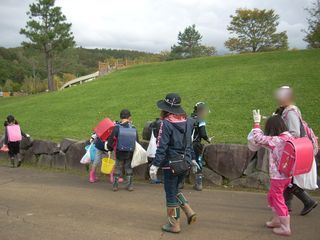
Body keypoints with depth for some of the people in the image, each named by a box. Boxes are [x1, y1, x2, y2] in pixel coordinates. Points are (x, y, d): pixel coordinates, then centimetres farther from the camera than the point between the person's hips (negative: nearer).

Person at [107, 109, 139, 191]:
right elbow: (137, 141, 7)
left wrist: (110, 148, 6)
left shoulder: (117, 128, -11)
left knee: (118, 168, 13)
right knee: (129, 168, 15)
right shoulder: (134, 129, -1)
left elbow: (111, 139, -11)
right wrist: (134, 150, 23)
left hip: (119, 153, -1)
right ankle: (129, 185, 18)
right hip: (130, 153, 2)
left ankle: (115, 185, 18)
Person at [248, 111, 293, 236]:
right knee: (272, 197, 25)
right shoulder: (290, 137, 0)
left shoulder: (276, 140, -23)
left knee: (278, 200, 7)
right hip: (287, 175, 8)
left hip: (278, 176, -8)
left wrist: (257, 122, -6)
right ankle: (276, 220, 38)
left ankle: (285, 228, 17)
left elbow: (258, 138, -16)